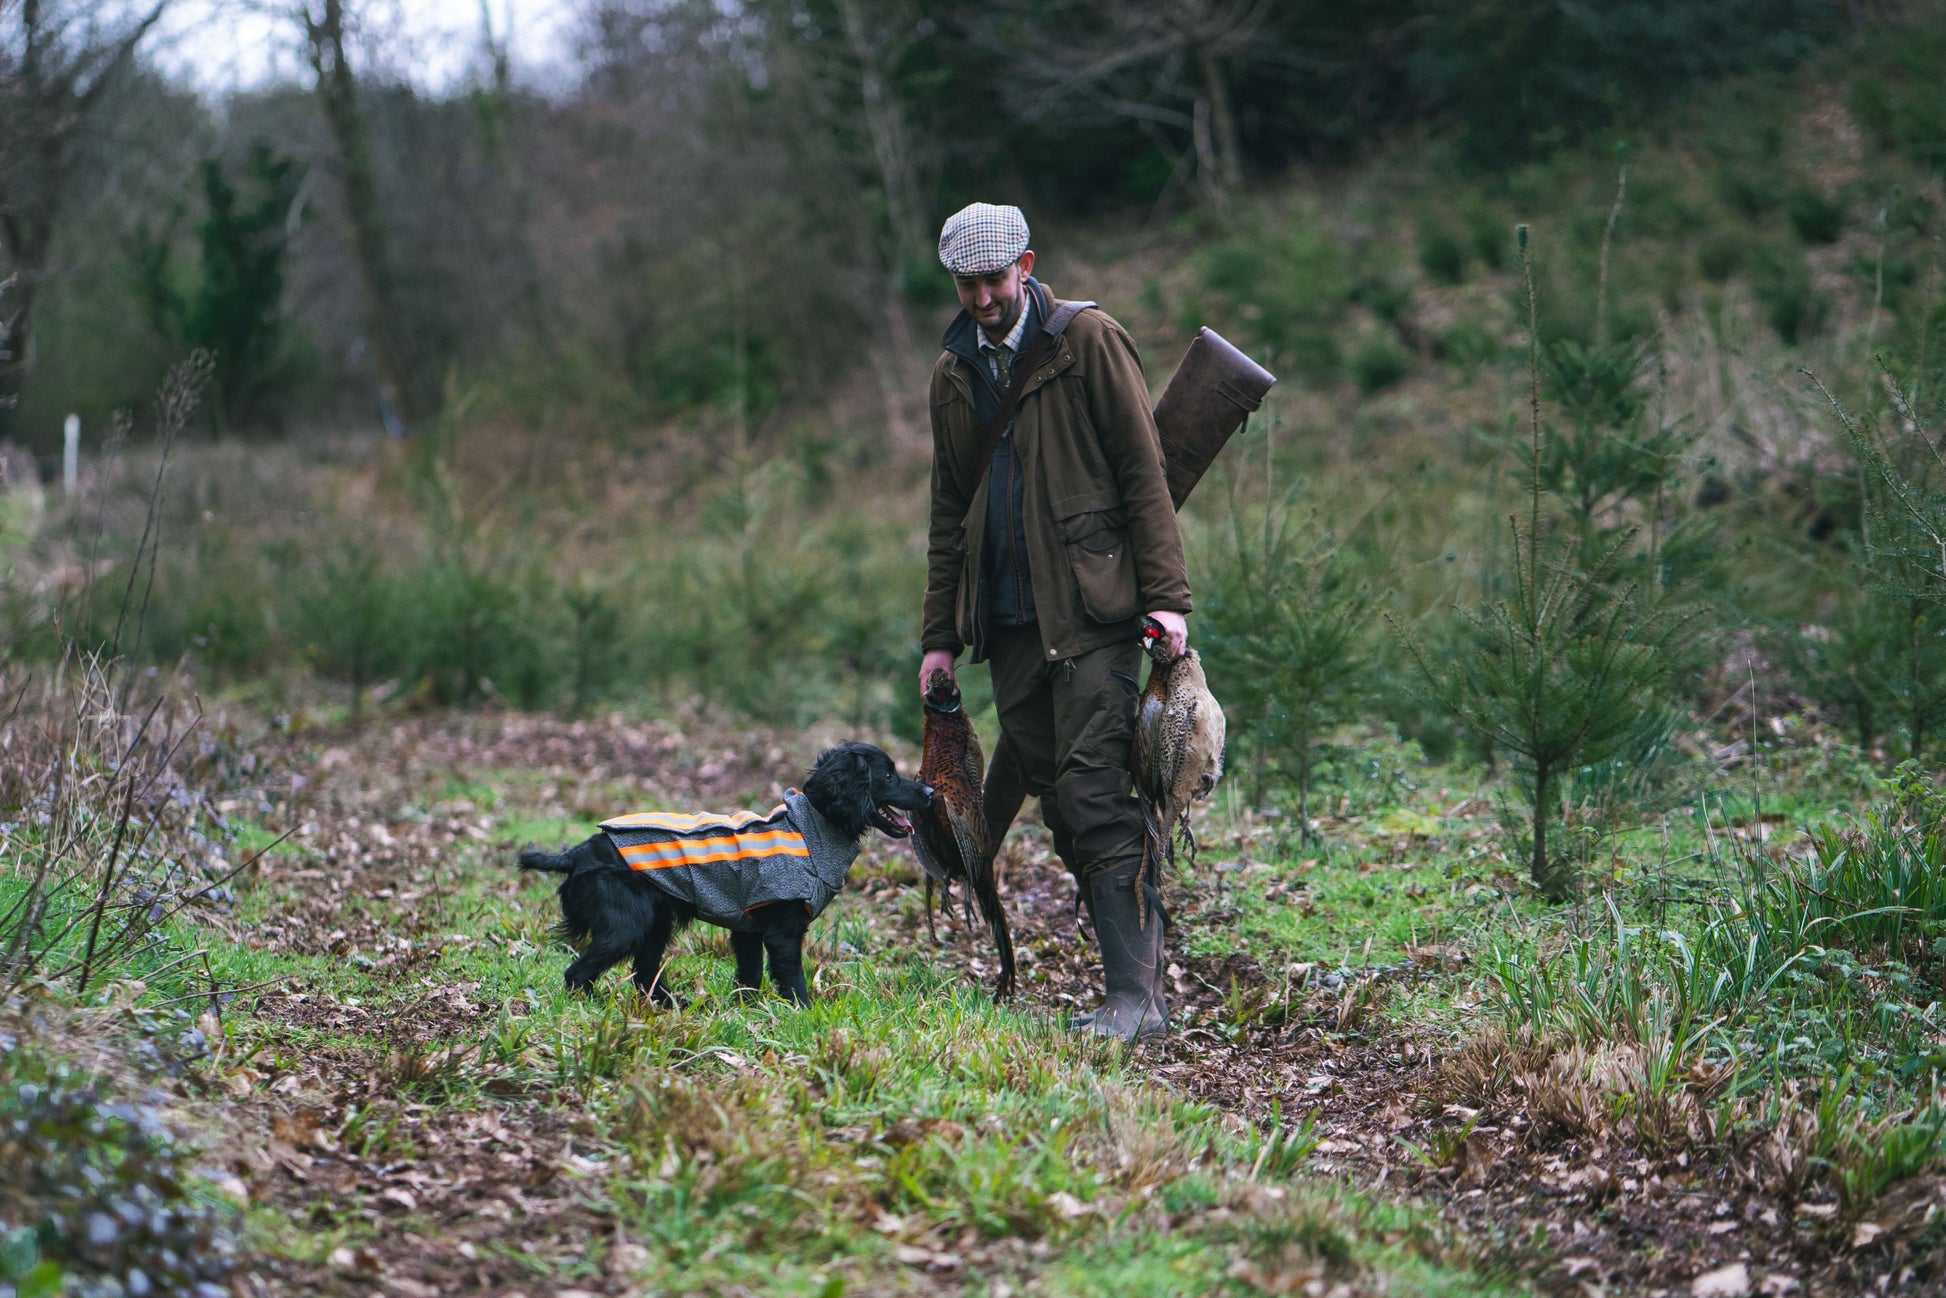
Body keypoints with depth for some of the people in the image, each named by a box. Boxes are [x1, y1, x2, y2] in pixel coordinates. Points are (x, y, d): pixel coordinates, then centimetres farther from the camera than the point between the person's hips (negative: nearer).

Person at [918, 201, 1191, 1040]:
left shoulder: (1089, 342, -2)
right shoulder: (955, 372, 16)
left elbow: (1144, 473, -4)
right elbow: (950, 514, 22)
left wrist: (1166, 596, -12)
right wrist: (939, 637, 17)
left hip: (1091, 610, -6)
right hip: (1008, 622, 6)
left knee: (1096, 797, -14)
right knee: (1060, 809, 5)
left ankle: (1137, 998, -13)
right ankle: (1132, 968, 12)